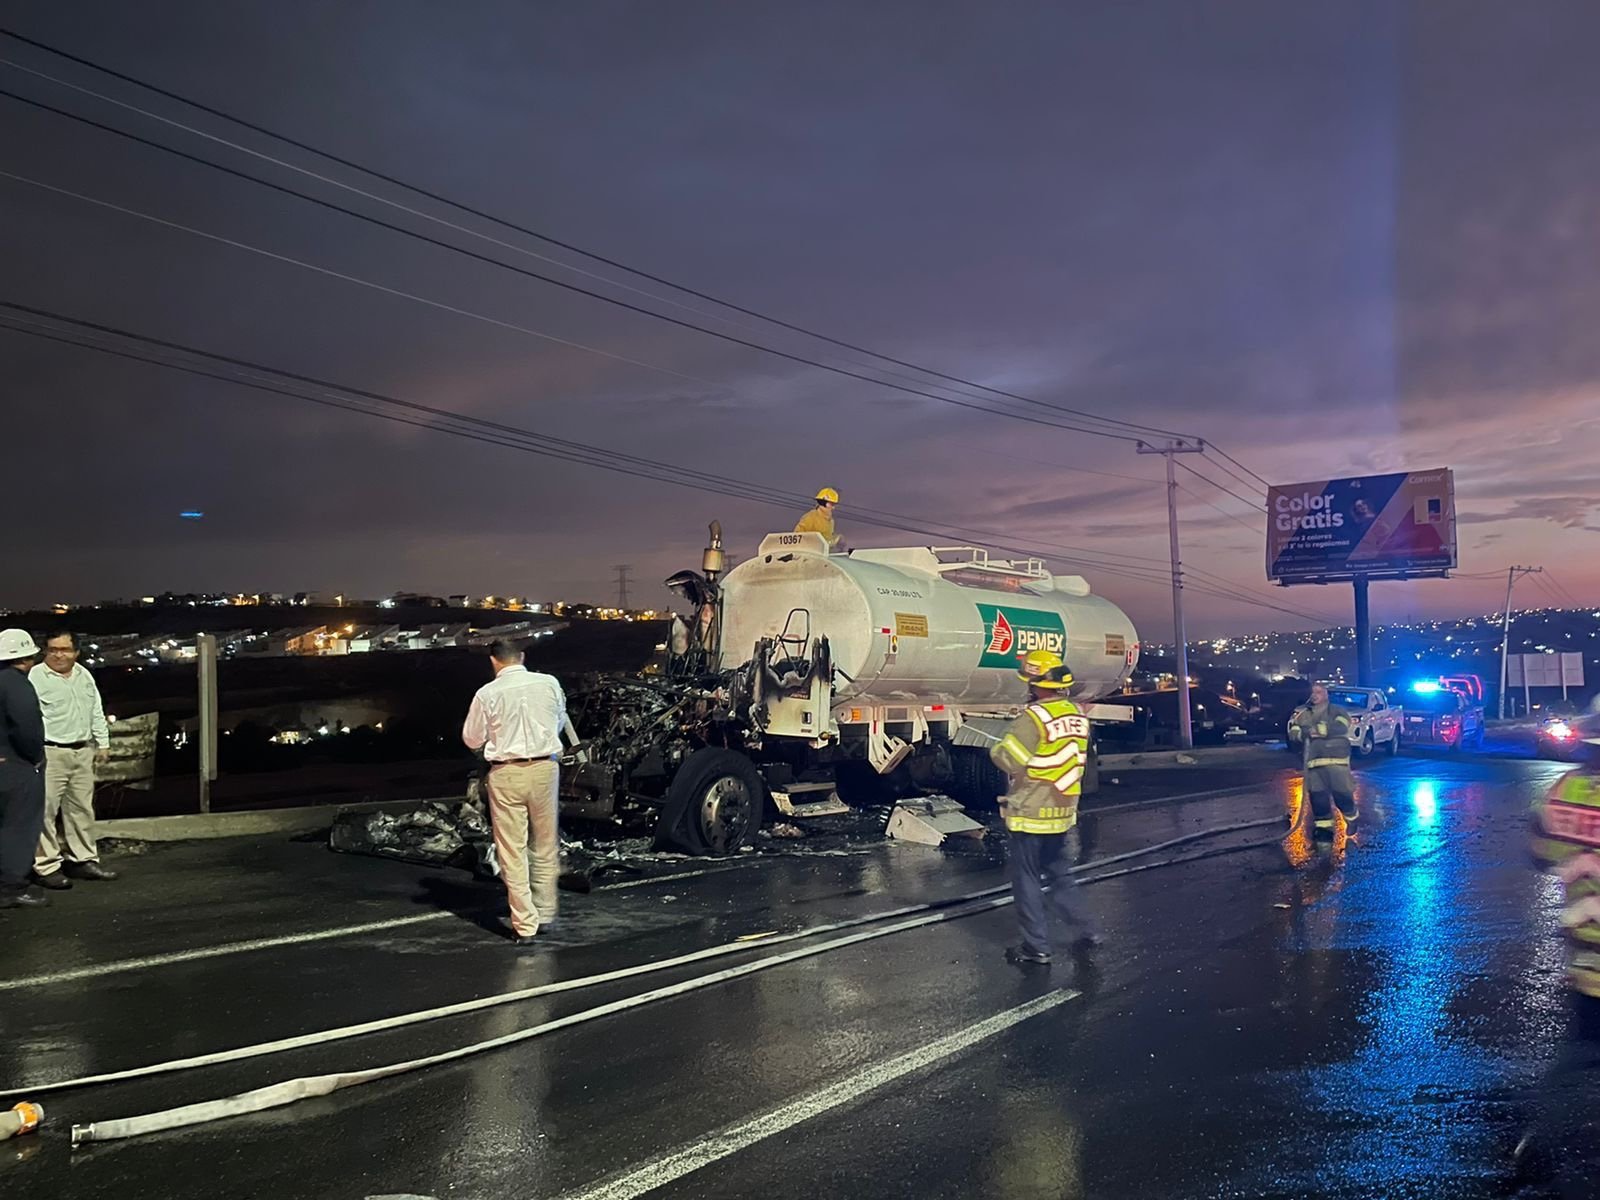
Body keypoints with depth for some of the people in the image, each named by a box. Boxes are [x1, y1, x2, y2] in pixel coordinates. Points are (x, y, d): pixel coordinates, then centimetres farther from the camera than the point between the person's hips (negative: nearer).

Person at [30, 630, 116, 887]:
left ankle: (83, 859, 22)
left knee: (81, 808, 12)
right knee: (46, 811, -6)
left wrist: (103, 743, 17)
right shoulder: (36, 677, -6)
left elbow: (96, 712, 20)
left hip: (83, 752, 7)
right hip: (50, 753, -7)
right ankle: (46, 866, -1)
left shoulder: (84, 675, 14)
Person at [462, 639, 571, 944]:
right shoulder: (549, 684, -2)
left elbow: (472, 739, 3)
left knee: (512, 851, 5)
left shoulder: (487, 694, -8)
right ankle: (545, 913, 27)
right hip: (544, 768, 3)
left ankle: (525, 925, 7)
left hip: (506, 774, -2)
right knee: (546, 845, 17)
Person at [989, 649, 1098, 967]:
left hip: (1029, 814, -7)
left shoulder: (1034, 717, -20)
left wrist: (995, 749, -3)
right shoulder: (1077, 715, 4)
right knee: (1060, 873, 22)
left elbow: (1008, 759, -23)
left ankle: (1036, 948, 9)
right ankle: (1084, 929, 26)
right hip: (1063, 812, 7)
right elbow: (1077, 760, 10)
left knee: (1027, 881, 4)